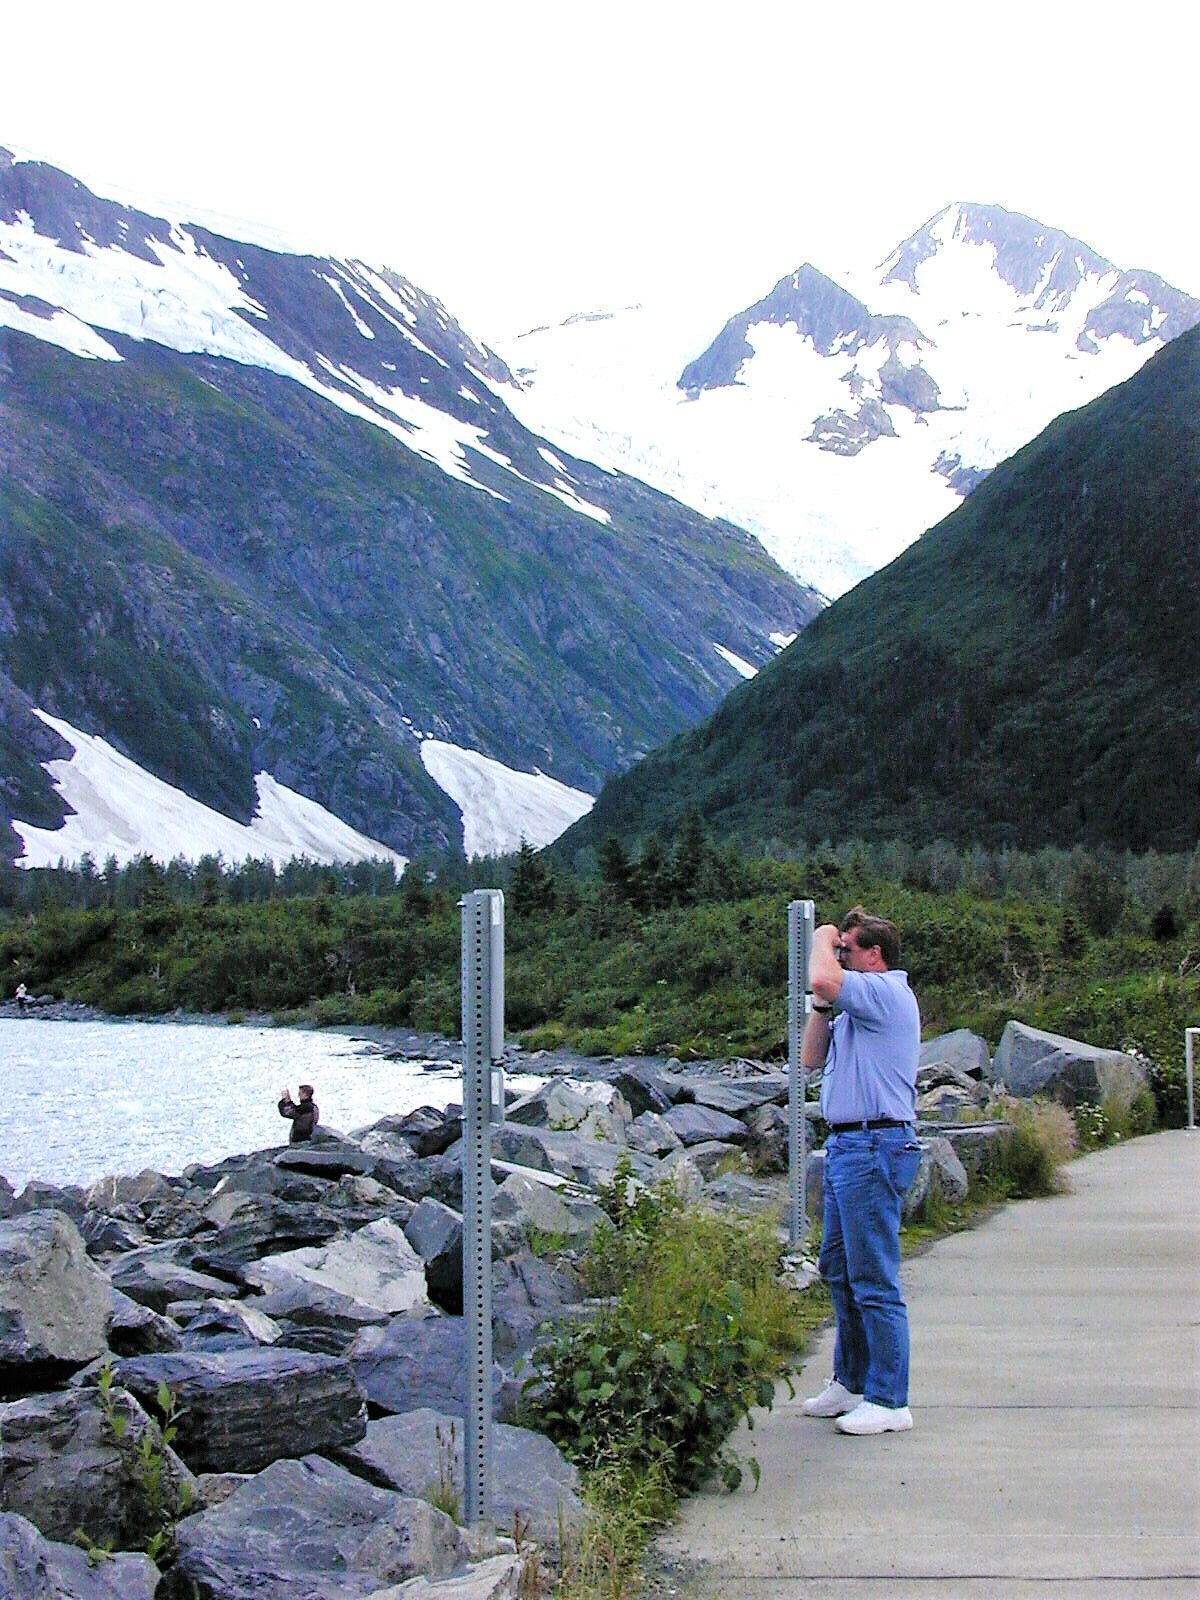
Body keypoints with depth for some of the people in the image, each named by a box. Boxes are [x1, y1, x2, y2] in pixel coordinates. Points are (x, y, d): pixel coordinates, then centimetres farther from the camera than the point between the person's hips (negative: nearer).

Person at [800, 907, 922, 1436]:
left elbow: (821, 979, -27)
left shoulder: (887, 991, -12)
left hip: (874, 1148, -11)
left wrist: (823, 939, -7)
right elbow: (813, 1057, 21)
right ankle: (851, 1383, 29)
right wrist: (821, 1007, 9)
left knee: (873, 1278, -8)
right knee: (838, 1268, 18)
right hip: (845, 1145, 11)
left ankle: (888, 1401, -3)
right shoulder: (857, 1004, 20)